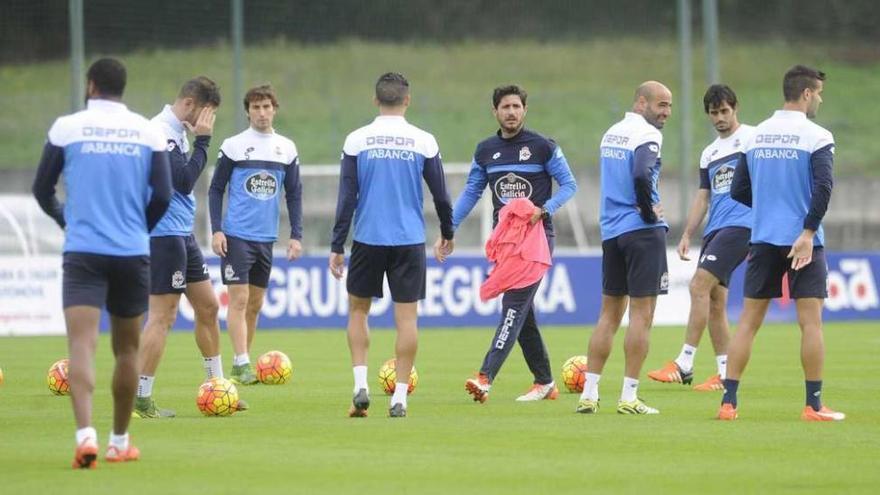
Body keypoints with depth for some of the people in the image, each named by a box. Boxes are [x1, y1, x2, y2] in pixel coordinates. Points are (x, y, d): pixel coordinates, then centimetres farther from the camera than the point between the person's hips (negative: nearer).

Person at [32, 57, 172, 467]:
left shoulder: (66, 128, 0)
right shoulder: (147, 131, 4)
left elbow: (42, 191, 5)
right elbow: (162, 196, 2)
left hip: (83, 253, -2)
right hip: (132, 253, 2)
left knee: (81, 344, -11)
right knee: (126, 349, 15)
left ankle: (86, 433, -31)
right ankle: (120, 441, 24)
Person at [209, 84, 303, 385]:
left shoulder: (287, 149, 7)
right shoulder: (233, 146, -2)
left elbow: (294, 195, 12)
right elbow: (216, 189, 2)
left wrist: (296, 236, 5)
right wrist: (216, 230, -7)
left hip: (266, 237, 4)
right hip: (237, 235, -4)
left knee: (255, 303, 9)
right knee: (239, 298, -11)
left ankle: (243, 362, 17)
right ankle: (241, 364, -13)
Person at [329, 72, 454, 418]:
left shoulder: (357, 141, -2)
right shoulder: (424, 142, -1)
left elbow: (346, 198, -3)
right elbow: (441, 195, 6)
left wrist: (337, 247, 2)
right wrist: (447, 234, 23)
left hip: (368, 240, 0)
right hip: (409, 242, 0)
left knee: (358, 310, 15)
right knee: (406, 317, 4)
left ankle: (361, 386, 2)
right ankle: (399, 398, 2)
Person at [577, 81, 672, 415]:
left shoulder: (611, 133, 15)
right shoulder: (647, 134, -12)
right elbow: (641, 175, -28)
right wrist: (650, 211, -14)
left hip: (611, 231, 8)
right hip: (642, 231, -8)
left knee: (609, 314, 12)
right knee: (641, 315, -3)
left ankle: (589, 394, 9)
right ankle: (629, 397, -5)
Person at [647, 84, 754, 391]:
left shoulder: (751, 138, -1)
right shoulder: (709, 153, 21)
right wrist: (687, 235, 12)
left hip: (740, 225, -8)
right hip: (714, 229, 8)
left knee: (699, 286, -17)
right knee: (714, 302, 4)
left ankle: (684, 365, -19)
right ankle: (725, 375, 7)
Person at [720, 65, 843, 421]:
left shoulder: (757, 135, 8)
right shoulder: (816, 137, -8)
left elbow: (738, 191, 11)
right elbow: (823, 188, -20)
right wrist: (808, 232, -18)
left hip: (763, 240, 5)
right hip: (803, 242, -5)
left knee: (749, 321, 7)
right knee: (810, 321, -1)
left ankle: (728, 402, 3)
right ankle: (814, 405, -2)